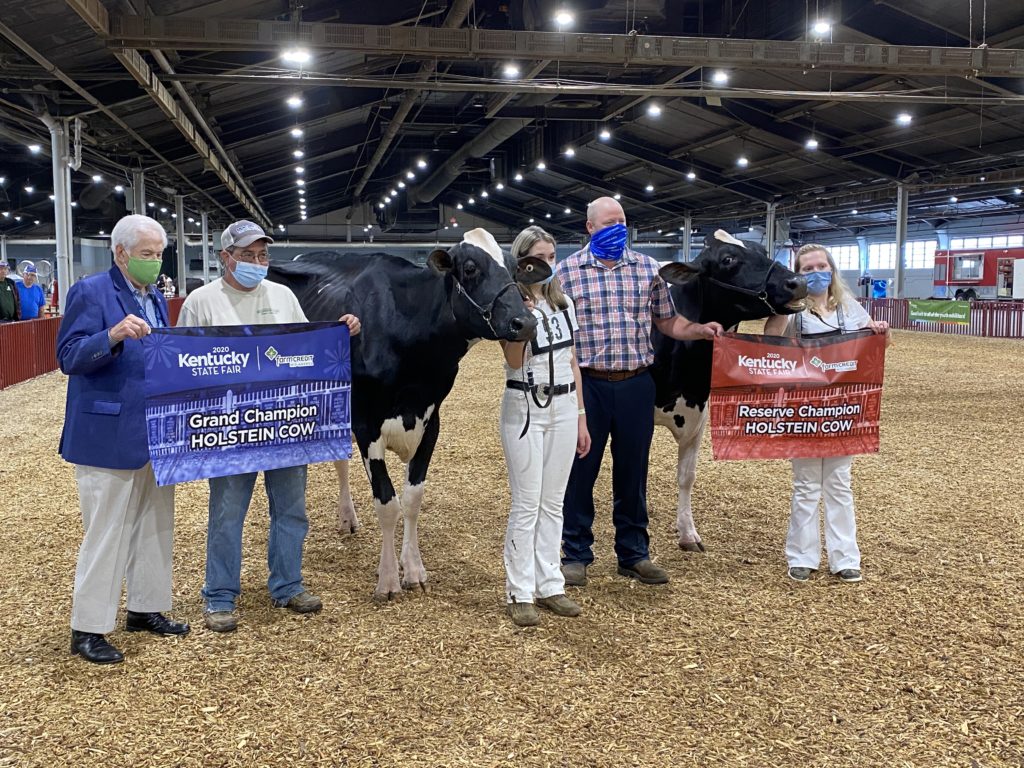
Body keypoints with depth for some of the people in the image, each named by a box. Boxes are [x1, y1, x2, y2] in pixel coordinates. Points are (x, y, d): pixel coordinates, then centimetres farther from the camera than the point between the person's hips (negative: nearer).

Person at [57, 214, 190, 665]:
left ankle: (146, 609, 30)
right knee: (106, 534, -1)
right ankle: (87, 629, 11)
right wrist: (113, 336, -31)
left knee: (155, 526, 15)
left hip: (155, 436, 8)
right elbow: (69, 357, -16)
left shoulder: (155, 298, 13)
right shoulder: (90, 293, -10)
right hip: (107, 437, -8)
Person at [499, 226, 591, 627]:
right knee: (526, 504, -2)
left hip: (563, 409, 5)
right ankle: (519, 594, 8)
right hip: (524, 410, -5)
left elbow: (572, 363, 12)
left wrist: (581, 418, 10)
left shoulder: (564, 303, 9)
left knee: (553, 503, 10)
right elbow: (514, 361, -20)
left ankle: (549, 586, 20)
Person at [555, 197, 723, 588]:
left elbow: (667, 321, 12)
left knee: (633, 471, 11)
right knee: (580, 470, 5)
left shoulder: (648, 268, 7)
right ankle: (576, 555, 20)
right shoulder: (567, 270, 0)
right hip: (586, 384, -2)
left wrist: (700, 330, -4)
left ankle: (634, 554, 25)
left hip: (636, 384, 2)